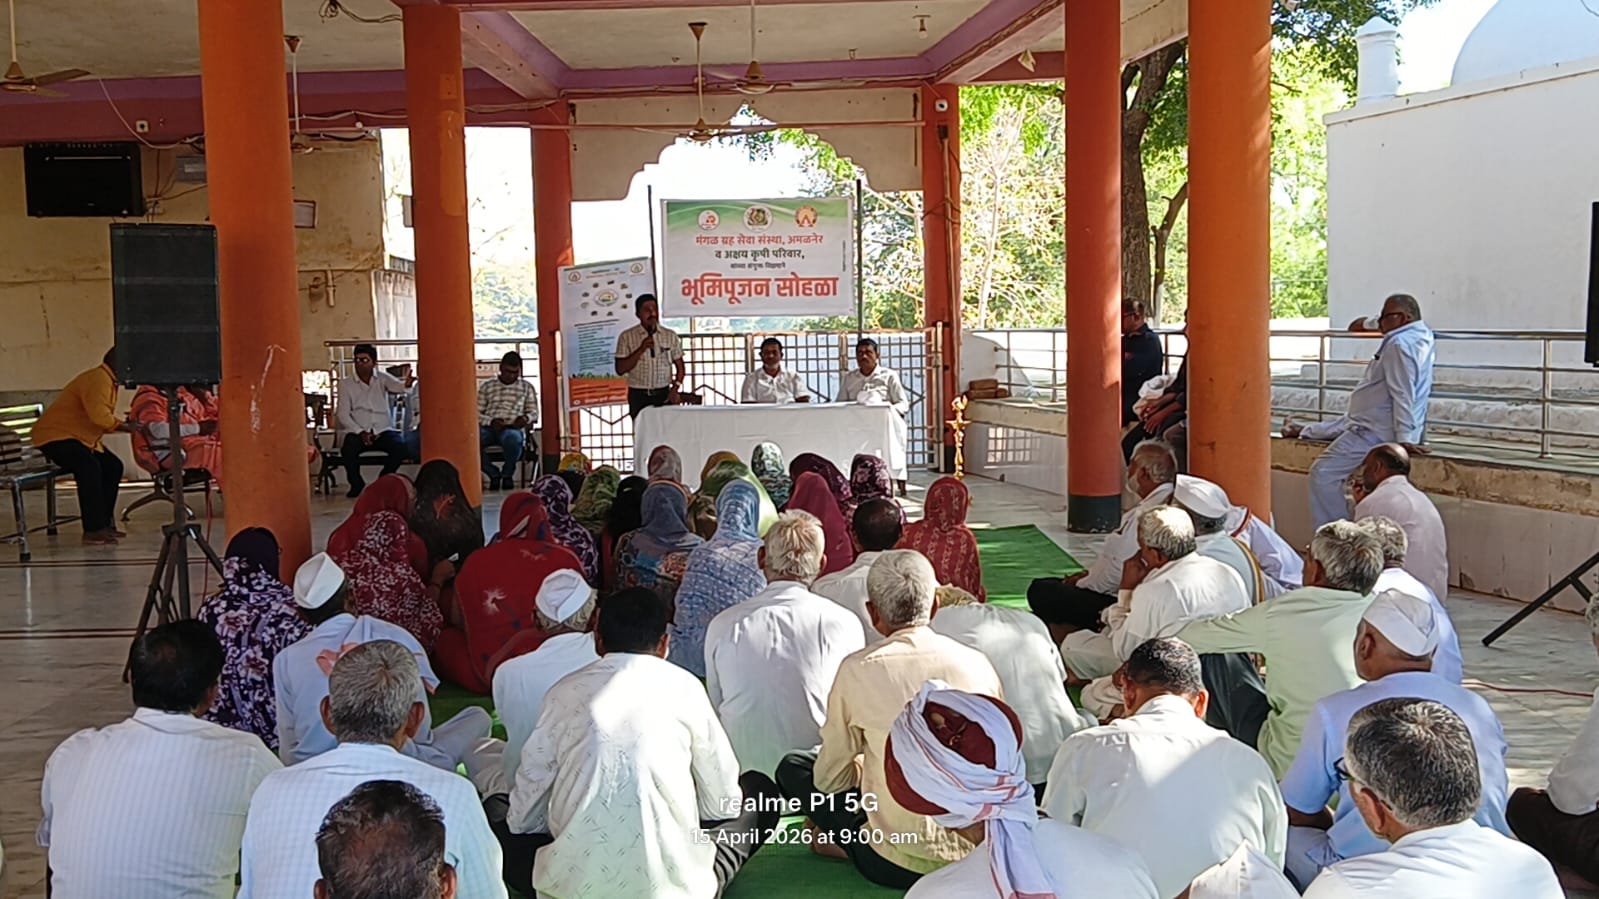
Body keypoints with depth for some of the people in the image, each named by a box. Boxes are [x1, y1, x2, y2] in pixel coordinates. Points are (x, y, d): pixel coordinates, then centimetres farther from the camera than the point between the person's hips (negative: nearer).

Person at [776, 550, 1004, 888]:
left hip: (898, 865, -4)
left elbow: (830, 777, -1)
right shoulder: (978, 664, -2)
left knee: (793, 767, 15)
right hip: (979, 855, 5)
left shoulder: (858, 670, -11)